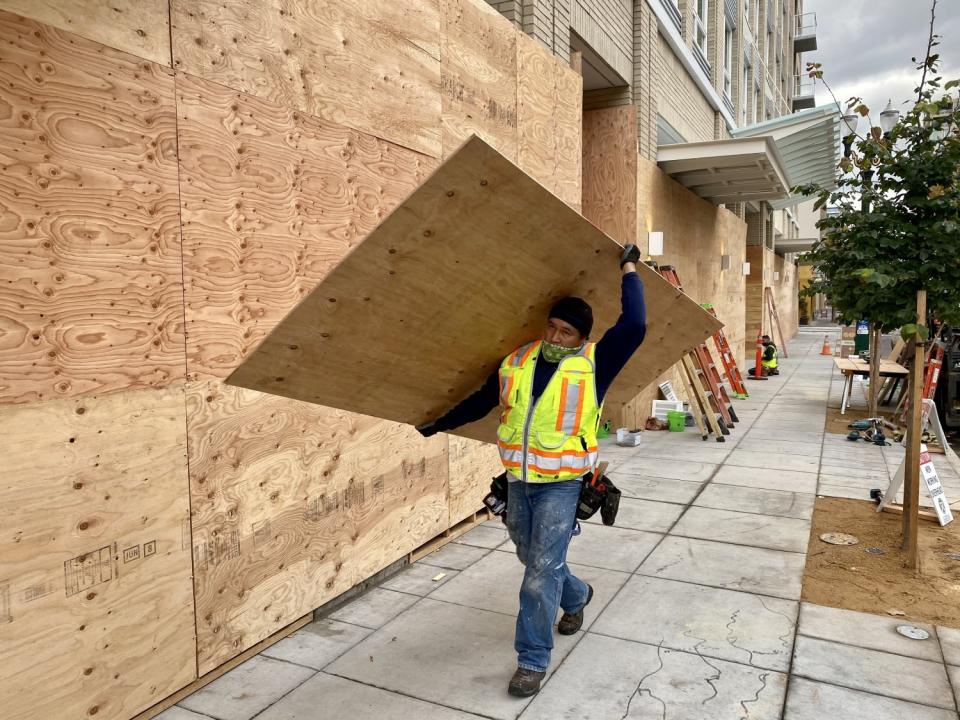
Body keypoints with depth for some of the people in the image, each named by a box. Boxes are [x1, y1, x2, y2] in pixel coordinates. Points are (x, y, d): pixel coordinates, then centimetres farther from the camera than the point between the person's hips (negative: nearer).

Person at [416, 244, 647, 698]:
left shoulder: (593, 363, -9)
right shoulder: (515, 362, 2)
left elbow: (634, 326, -20)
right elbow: (482, 401, 15)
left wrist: (628, 269, -11)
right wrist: (440, 423, 23)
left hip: (560, 485, -5)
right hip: (518, 483, 5)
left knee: (542, 570, -6)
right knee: (534, 561, 21)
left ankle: (533, 659, 11)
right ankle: (576, 596, 52)